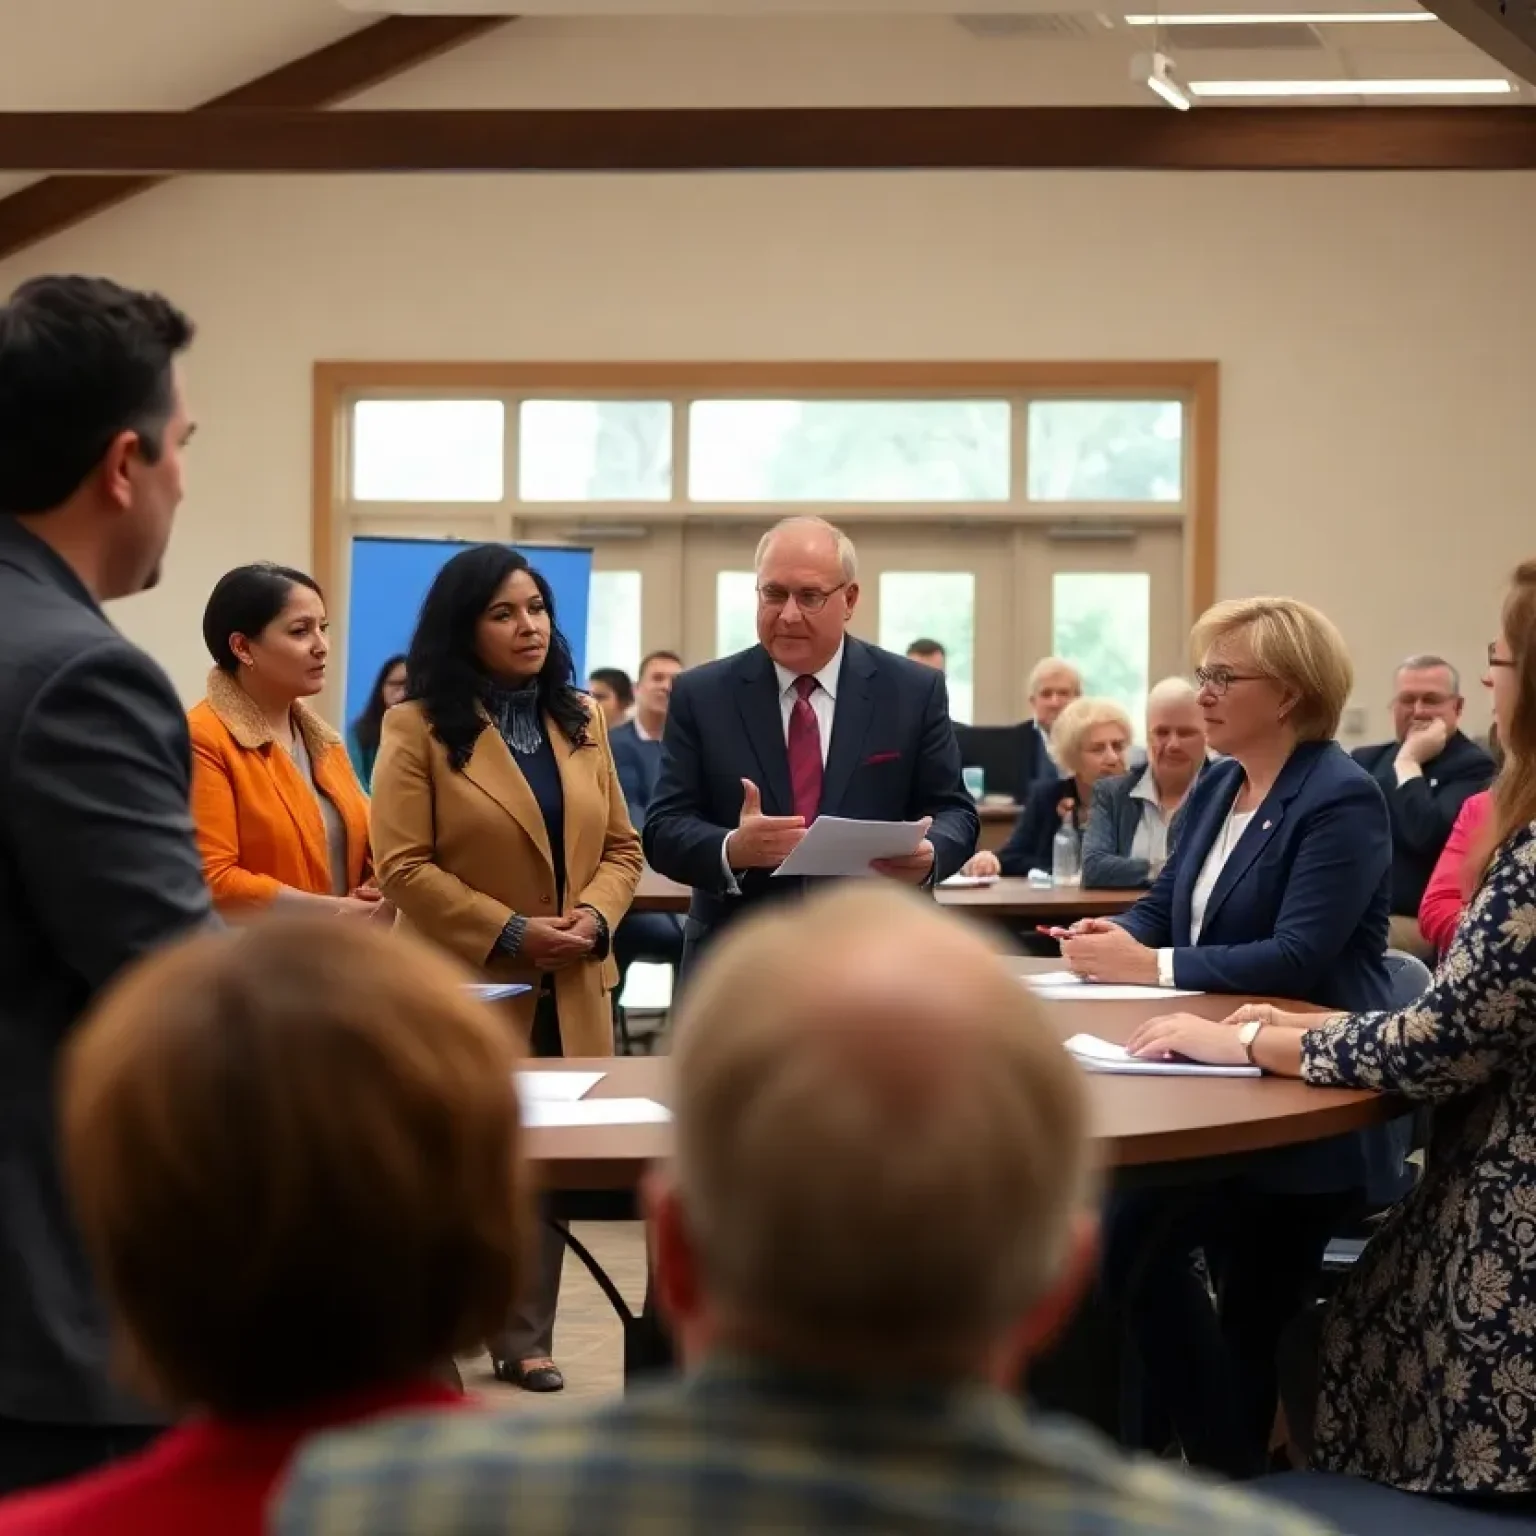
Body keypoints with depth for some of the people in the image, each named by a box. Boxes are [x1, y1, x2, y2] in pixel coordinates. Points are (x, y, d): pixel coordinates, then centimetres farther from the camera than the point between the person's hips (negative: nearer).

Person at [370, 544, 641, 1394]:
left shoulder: (581, 720, 13)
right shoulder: (417, 727, -4)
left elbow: (620, 846, 14)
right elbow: (403, 866, -11)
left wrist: (595, 916, -7)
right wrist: (509, 932, -16)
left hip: (569, 989, 5)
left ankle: (523, 1336, 15)